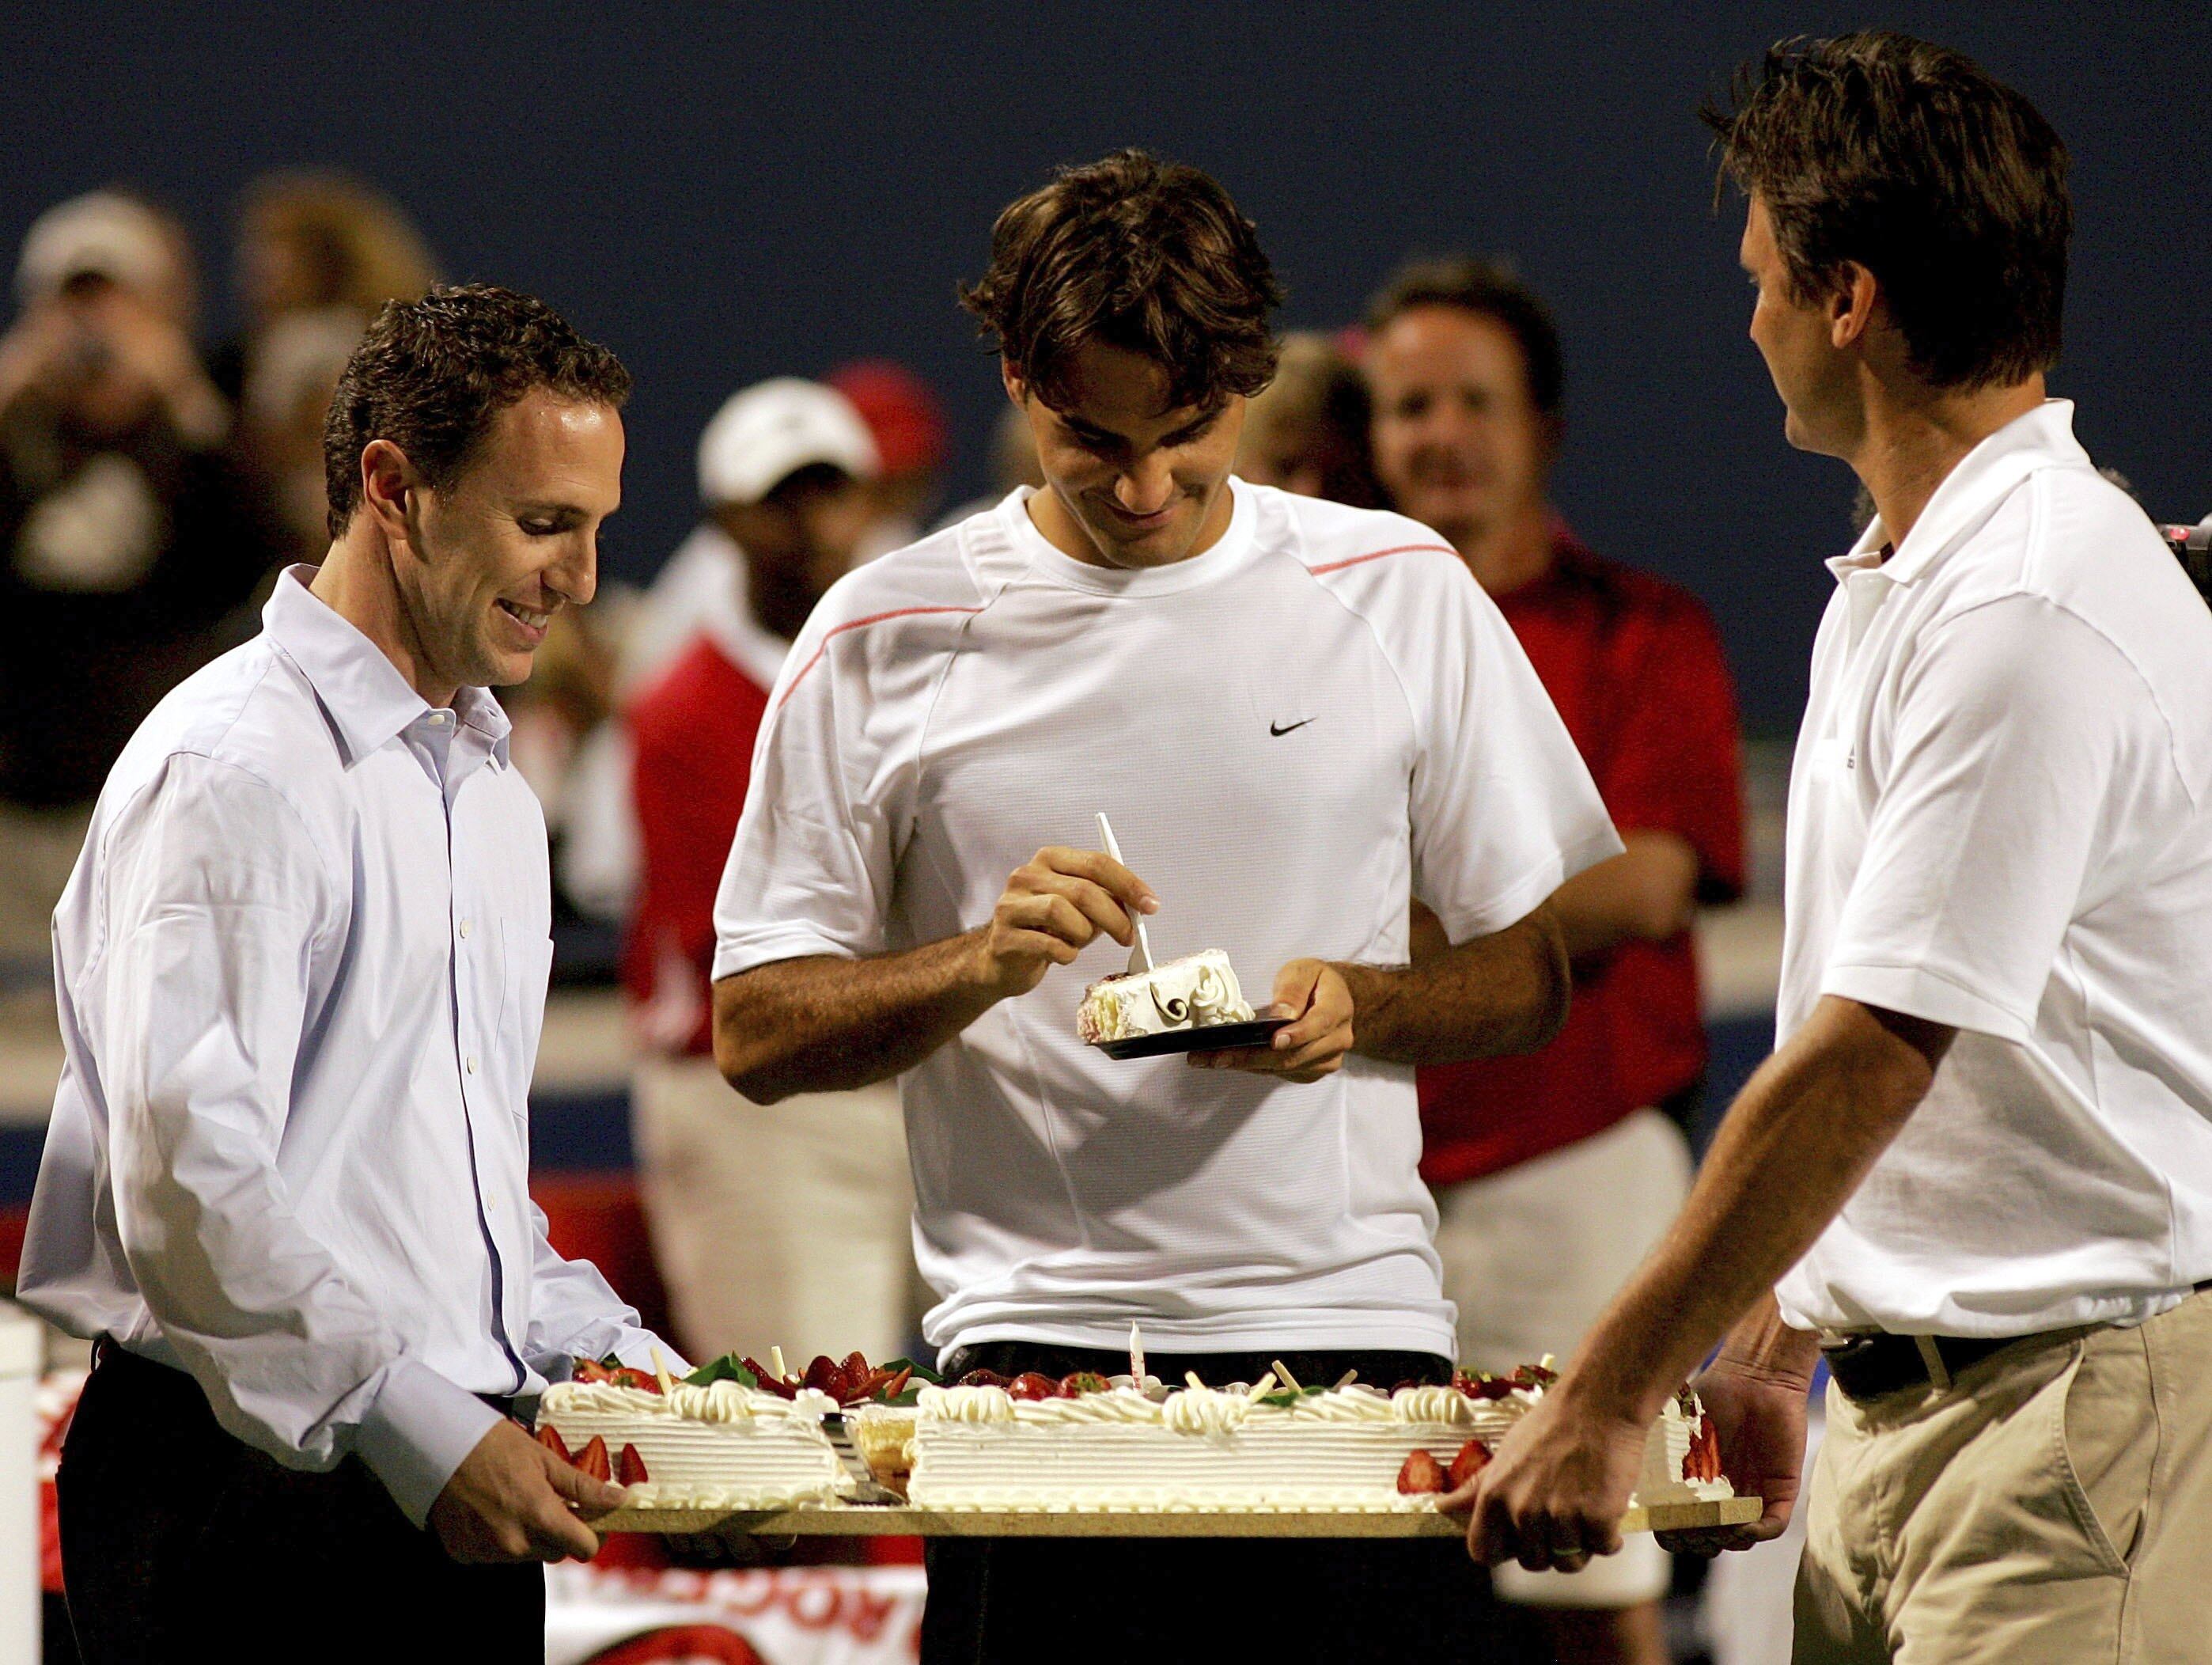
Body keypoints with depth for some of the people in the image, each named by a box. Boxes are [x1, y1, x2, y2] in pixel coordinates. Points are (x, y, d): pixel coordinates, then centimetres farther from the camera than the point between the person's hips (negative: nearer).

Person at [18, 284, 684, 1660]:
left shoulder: (495, 792, 20)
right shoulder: (232, 771, -10)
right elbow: (188, 1179, -18)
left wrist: (609, 1354, 11)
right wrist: (418, 1433, -20)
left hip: (456, 1479, 8)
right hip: (254, 1484, -8)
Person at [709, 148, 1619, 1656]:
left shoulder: (1399, 594, 9)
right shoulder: (888, 643, 6)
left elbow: (1529, 978, 13)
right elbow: (758, 1033, 6)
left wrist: (1356, 1006, -8)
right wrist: (981, 964, -12)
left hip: (1351, 1320, 1)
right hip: (1033, 1345, -1)